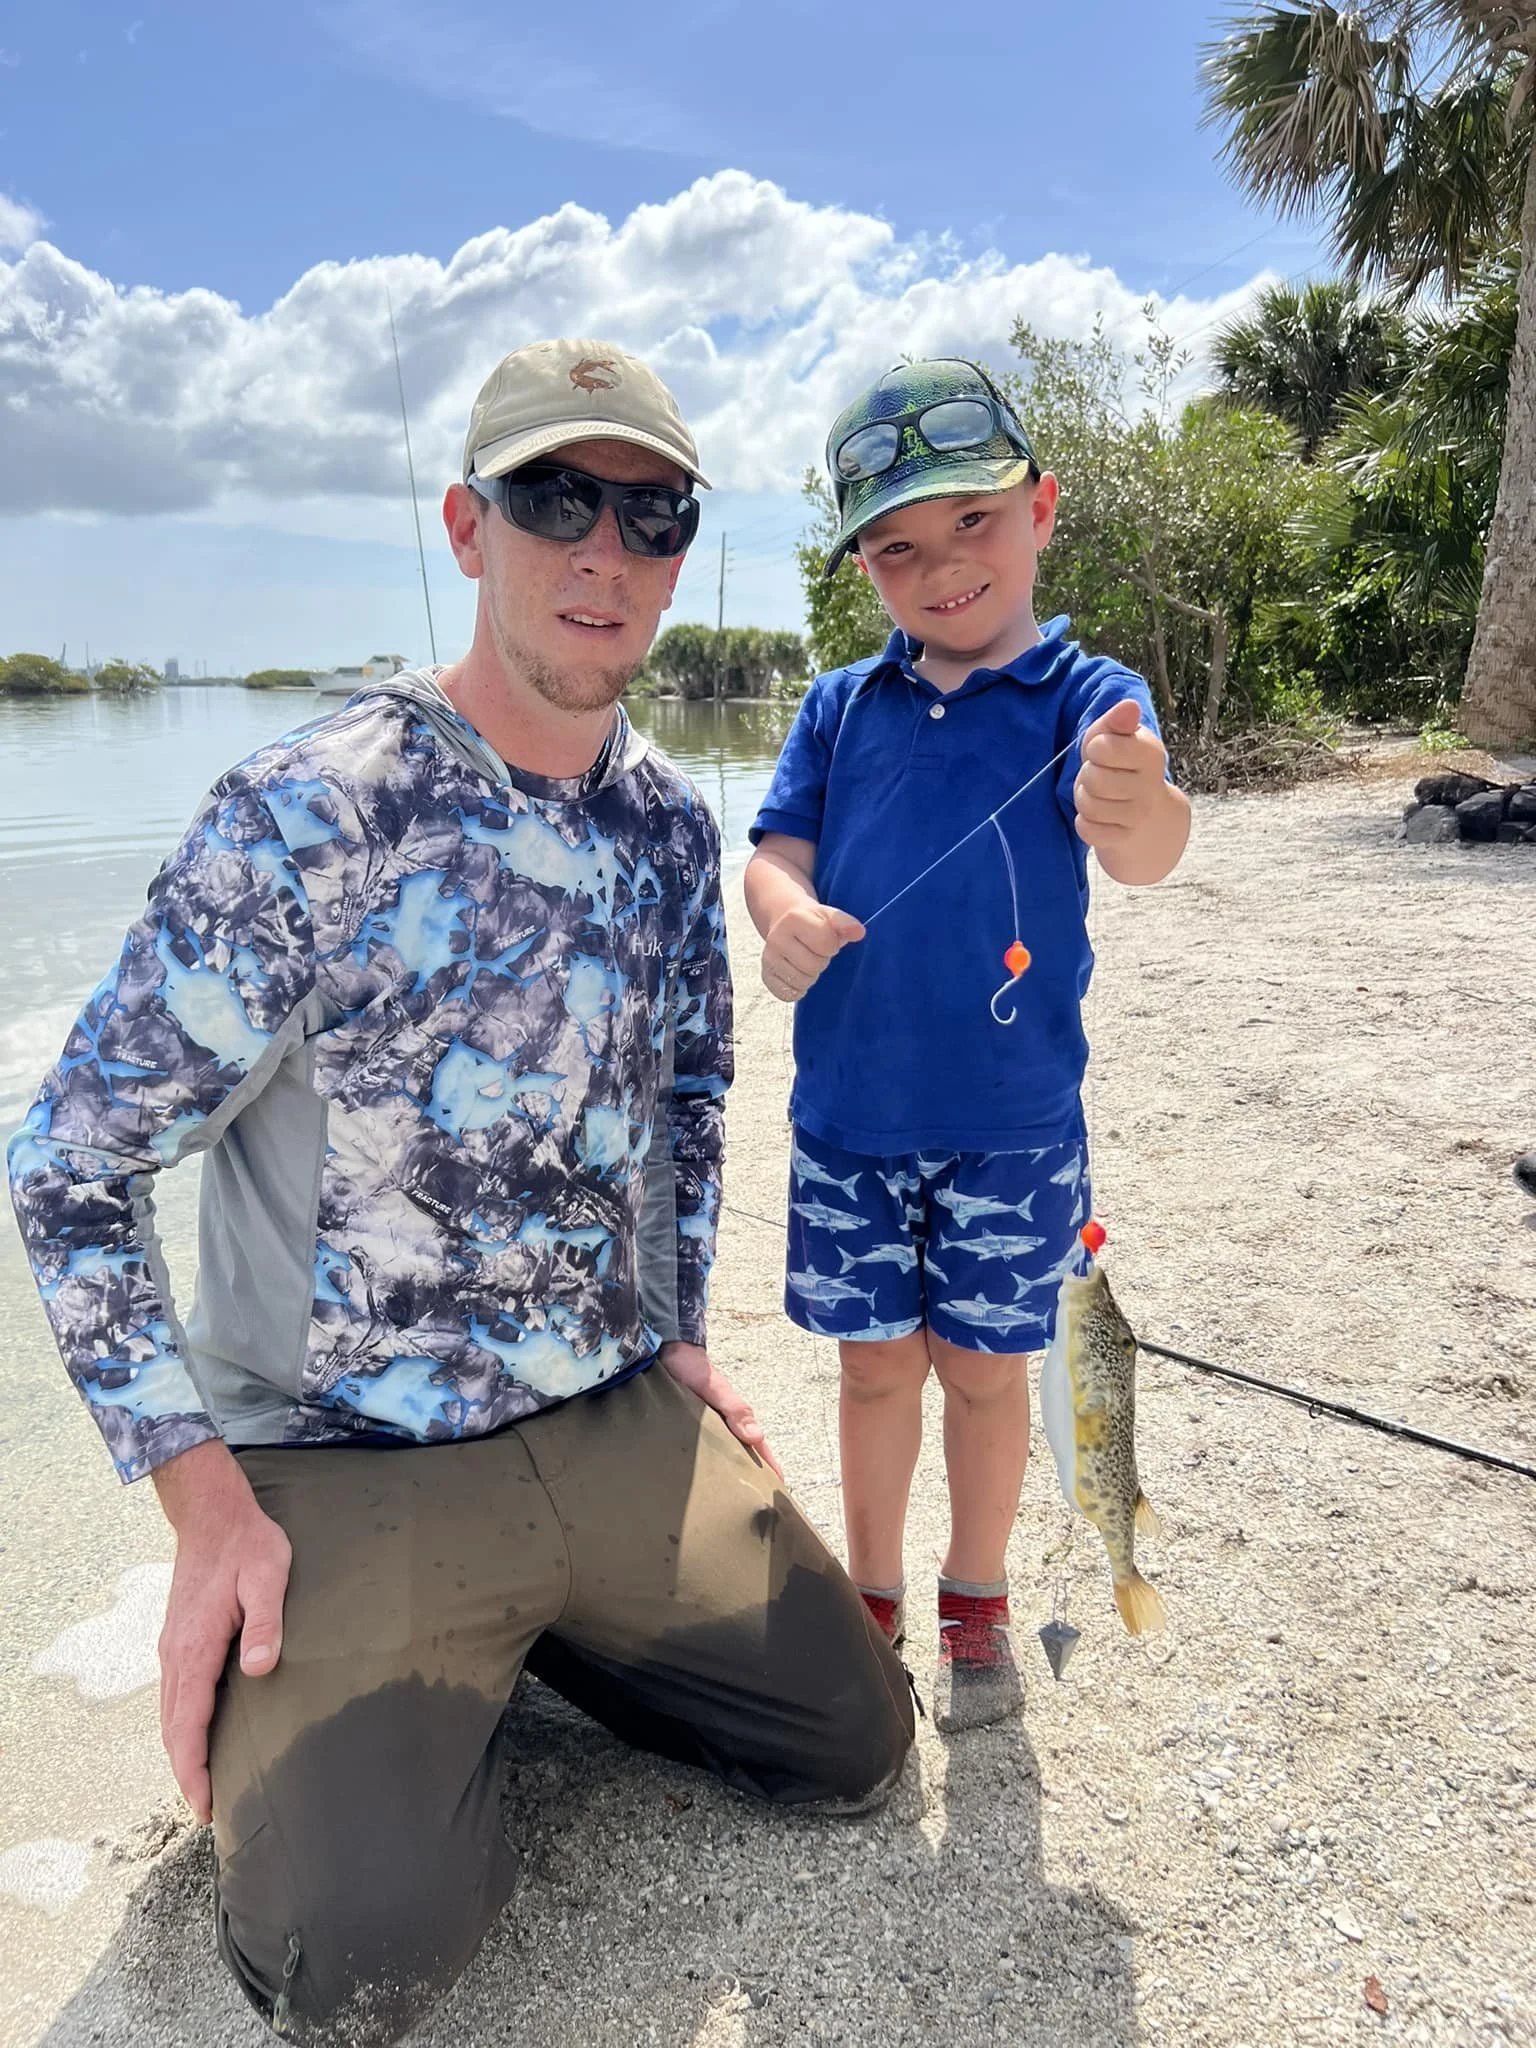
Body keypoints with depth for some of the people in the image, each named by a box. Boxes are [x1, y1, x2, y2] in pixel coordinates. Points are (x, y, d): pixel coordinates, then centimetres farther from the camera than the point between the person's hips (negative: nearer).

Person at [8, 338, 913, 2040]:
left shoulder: (672, 822, 2)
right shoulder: (311, 816, -18)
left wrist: (680, 1337, 11)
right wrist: (208, 1509, -14)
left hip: (622, 1423, 6)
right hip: (341, 1464, -5)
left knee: (854, 1742, 6)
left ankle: (527, 1629, 26)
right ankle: (279, 1699, 15)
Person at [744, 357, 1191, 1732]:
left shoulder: (1087, 699, -7)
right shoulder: (839, 708, 3)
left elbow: (1140, 846, -24)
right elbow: (778, 846, -1)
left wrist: (1143, 813, -49)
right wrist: (784, 910, -26)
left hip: (1012, 1119, -2)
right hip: (848, 1114, 3)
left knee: (984, 1364, 11)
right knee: (875, 1360, 14)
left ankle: (976, 1604, 36)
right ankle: (873, 1597, 36)